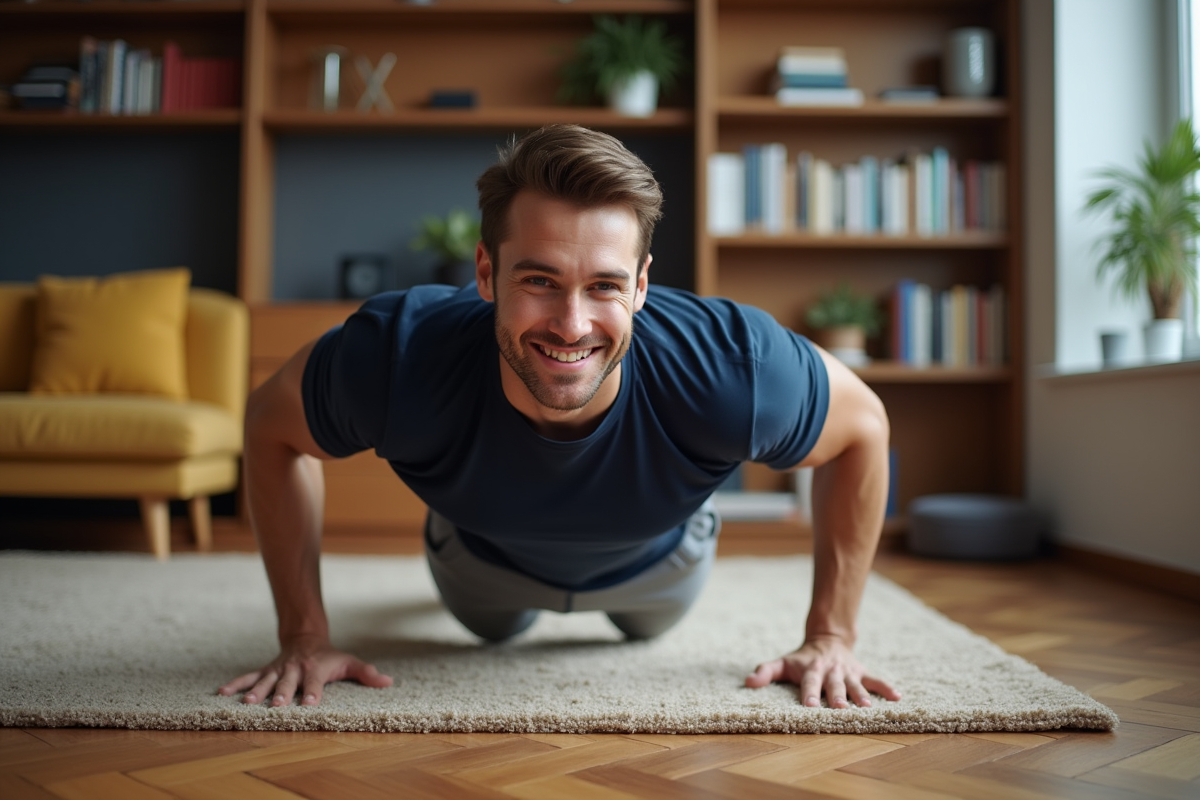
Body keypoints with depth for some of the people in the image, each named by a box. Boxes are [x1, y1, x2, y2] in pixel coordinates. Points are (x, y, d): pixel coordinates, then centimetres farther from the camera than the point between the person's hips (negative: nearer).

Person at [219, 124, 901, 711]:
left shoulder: (730, 368, -46)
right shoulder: (395, 359, -45)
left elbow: (864, 427, -23)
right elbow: (271, 426, -22)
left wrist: (831, 637, -21)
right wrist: (307, 637, -22)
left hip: (655, 561, 1)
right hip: (487, 554, 0)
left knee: (649, 626, 37)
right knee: (494, 628, 36)